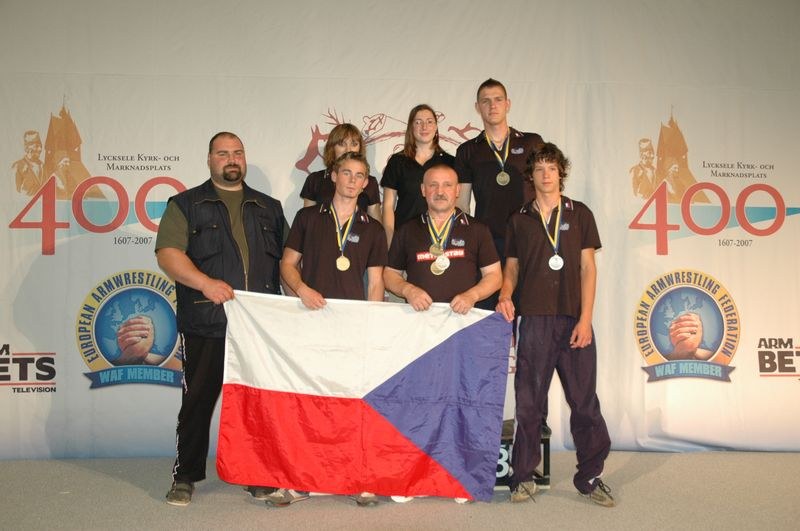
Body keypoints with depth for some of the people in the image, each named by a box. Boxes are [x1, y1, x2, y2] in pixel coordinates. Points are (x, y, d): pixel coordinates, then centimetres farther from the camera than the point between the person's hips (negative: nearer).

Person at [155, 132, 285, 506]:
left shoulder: (269, 208, 18)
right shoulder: (187, 205, 6)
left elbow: (285, 260, 19)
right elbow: (167, 254, -6)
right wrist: (205, 283, -20)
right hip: (206, 325, -2)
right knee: (198, 400, 4)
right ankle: (185, 477, 17)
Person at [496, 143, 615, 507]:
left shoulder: (580, 214, 8)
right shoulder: (519, 220, 12)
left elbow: (587, 267, 3)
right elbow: (512, 267, 14)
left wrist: (585, 319, -6)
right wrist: (505, 295, -8)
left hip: (574, 320, 0)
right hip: (534, 319, 1)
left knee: (585, 400, 2)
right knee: (528, 401, 2)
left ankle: (590, 477, 15)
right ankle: (523, 477, 13)